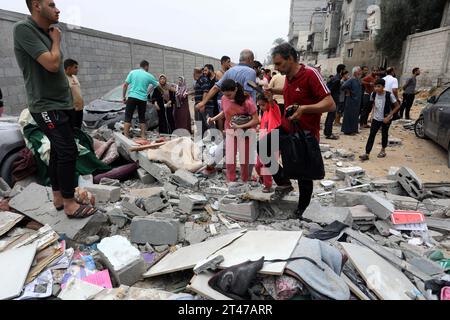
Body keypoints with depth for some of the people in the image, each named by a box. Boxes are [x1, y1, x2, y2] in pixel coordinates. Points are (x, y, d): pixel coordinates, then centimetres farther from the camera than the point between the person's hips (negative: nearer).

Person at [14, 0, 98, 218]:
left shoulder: (46, 33, 14)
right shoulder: (23, 29, -12)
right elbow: (52, 64, -21)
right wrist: (56, 41, -5)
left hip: (62, 104, 9)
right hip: (46, 107, -9)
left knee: (58, 151, 11)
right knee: (68, 152, -13)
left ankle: (58, 197, 21)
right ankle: (69, 205, -4)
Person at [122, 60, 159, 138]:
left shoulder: (132, 72, 7)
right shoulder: (149, 76, 7)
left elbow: (125, 85, 3)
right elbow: (158, 86, 16)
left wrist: (124, 97, 10)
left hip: (132, 97, 0)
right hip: (143, 99, 0)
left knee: (128, 118, 1)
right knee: (142, 118, 12)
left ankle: (125, 137, -4)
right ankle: (143, 136, 13)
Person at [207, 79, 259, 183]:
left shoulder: (247, 100, -21)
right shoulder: (224, 99, -9)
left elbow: (256, 120, -19)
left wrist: (240, 126, -28)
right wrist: (213, 118, -5)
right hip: (230, 131, 4)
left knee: (244, 159, 7)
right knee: (229, 160, 4)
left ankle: (244, 182, 24)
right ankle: (230, 181, 19)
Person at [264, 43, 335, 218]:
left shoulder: (310, 74, -20)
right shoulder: (288, 76, 3)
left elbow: (330, 104, -25)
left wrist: (304, 108, -37)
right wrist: (275, 91, 17)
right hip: (287, 126, 7)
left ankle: (302, 211, 23)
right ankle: (284, 183, 13)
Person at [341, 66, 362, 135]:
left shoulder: (358, 80, 10)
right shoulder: (351, 80, -15)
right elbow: (343, 87, -27)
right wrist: (348, 92, -14)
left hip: (357, 101, 9)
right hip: (351, 100, -9)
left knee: (356, 115, 14)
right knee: (350, 115, -3)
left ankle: (354, 129, 24)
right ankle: (348, 131, 4)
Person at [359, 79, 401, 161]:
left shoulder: (389, 95, -20)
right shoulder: (373, 94, -9)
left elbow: (397, 106, -13)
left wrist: (388, 117, -19)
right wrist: (373, 114, 5)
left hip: (386, 119, -2)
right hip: (376, 118, 2)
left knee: (384, 134, 14)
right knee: (372, 134, -6)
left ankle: (383, 150, 36)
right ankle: (367, 154, -8)